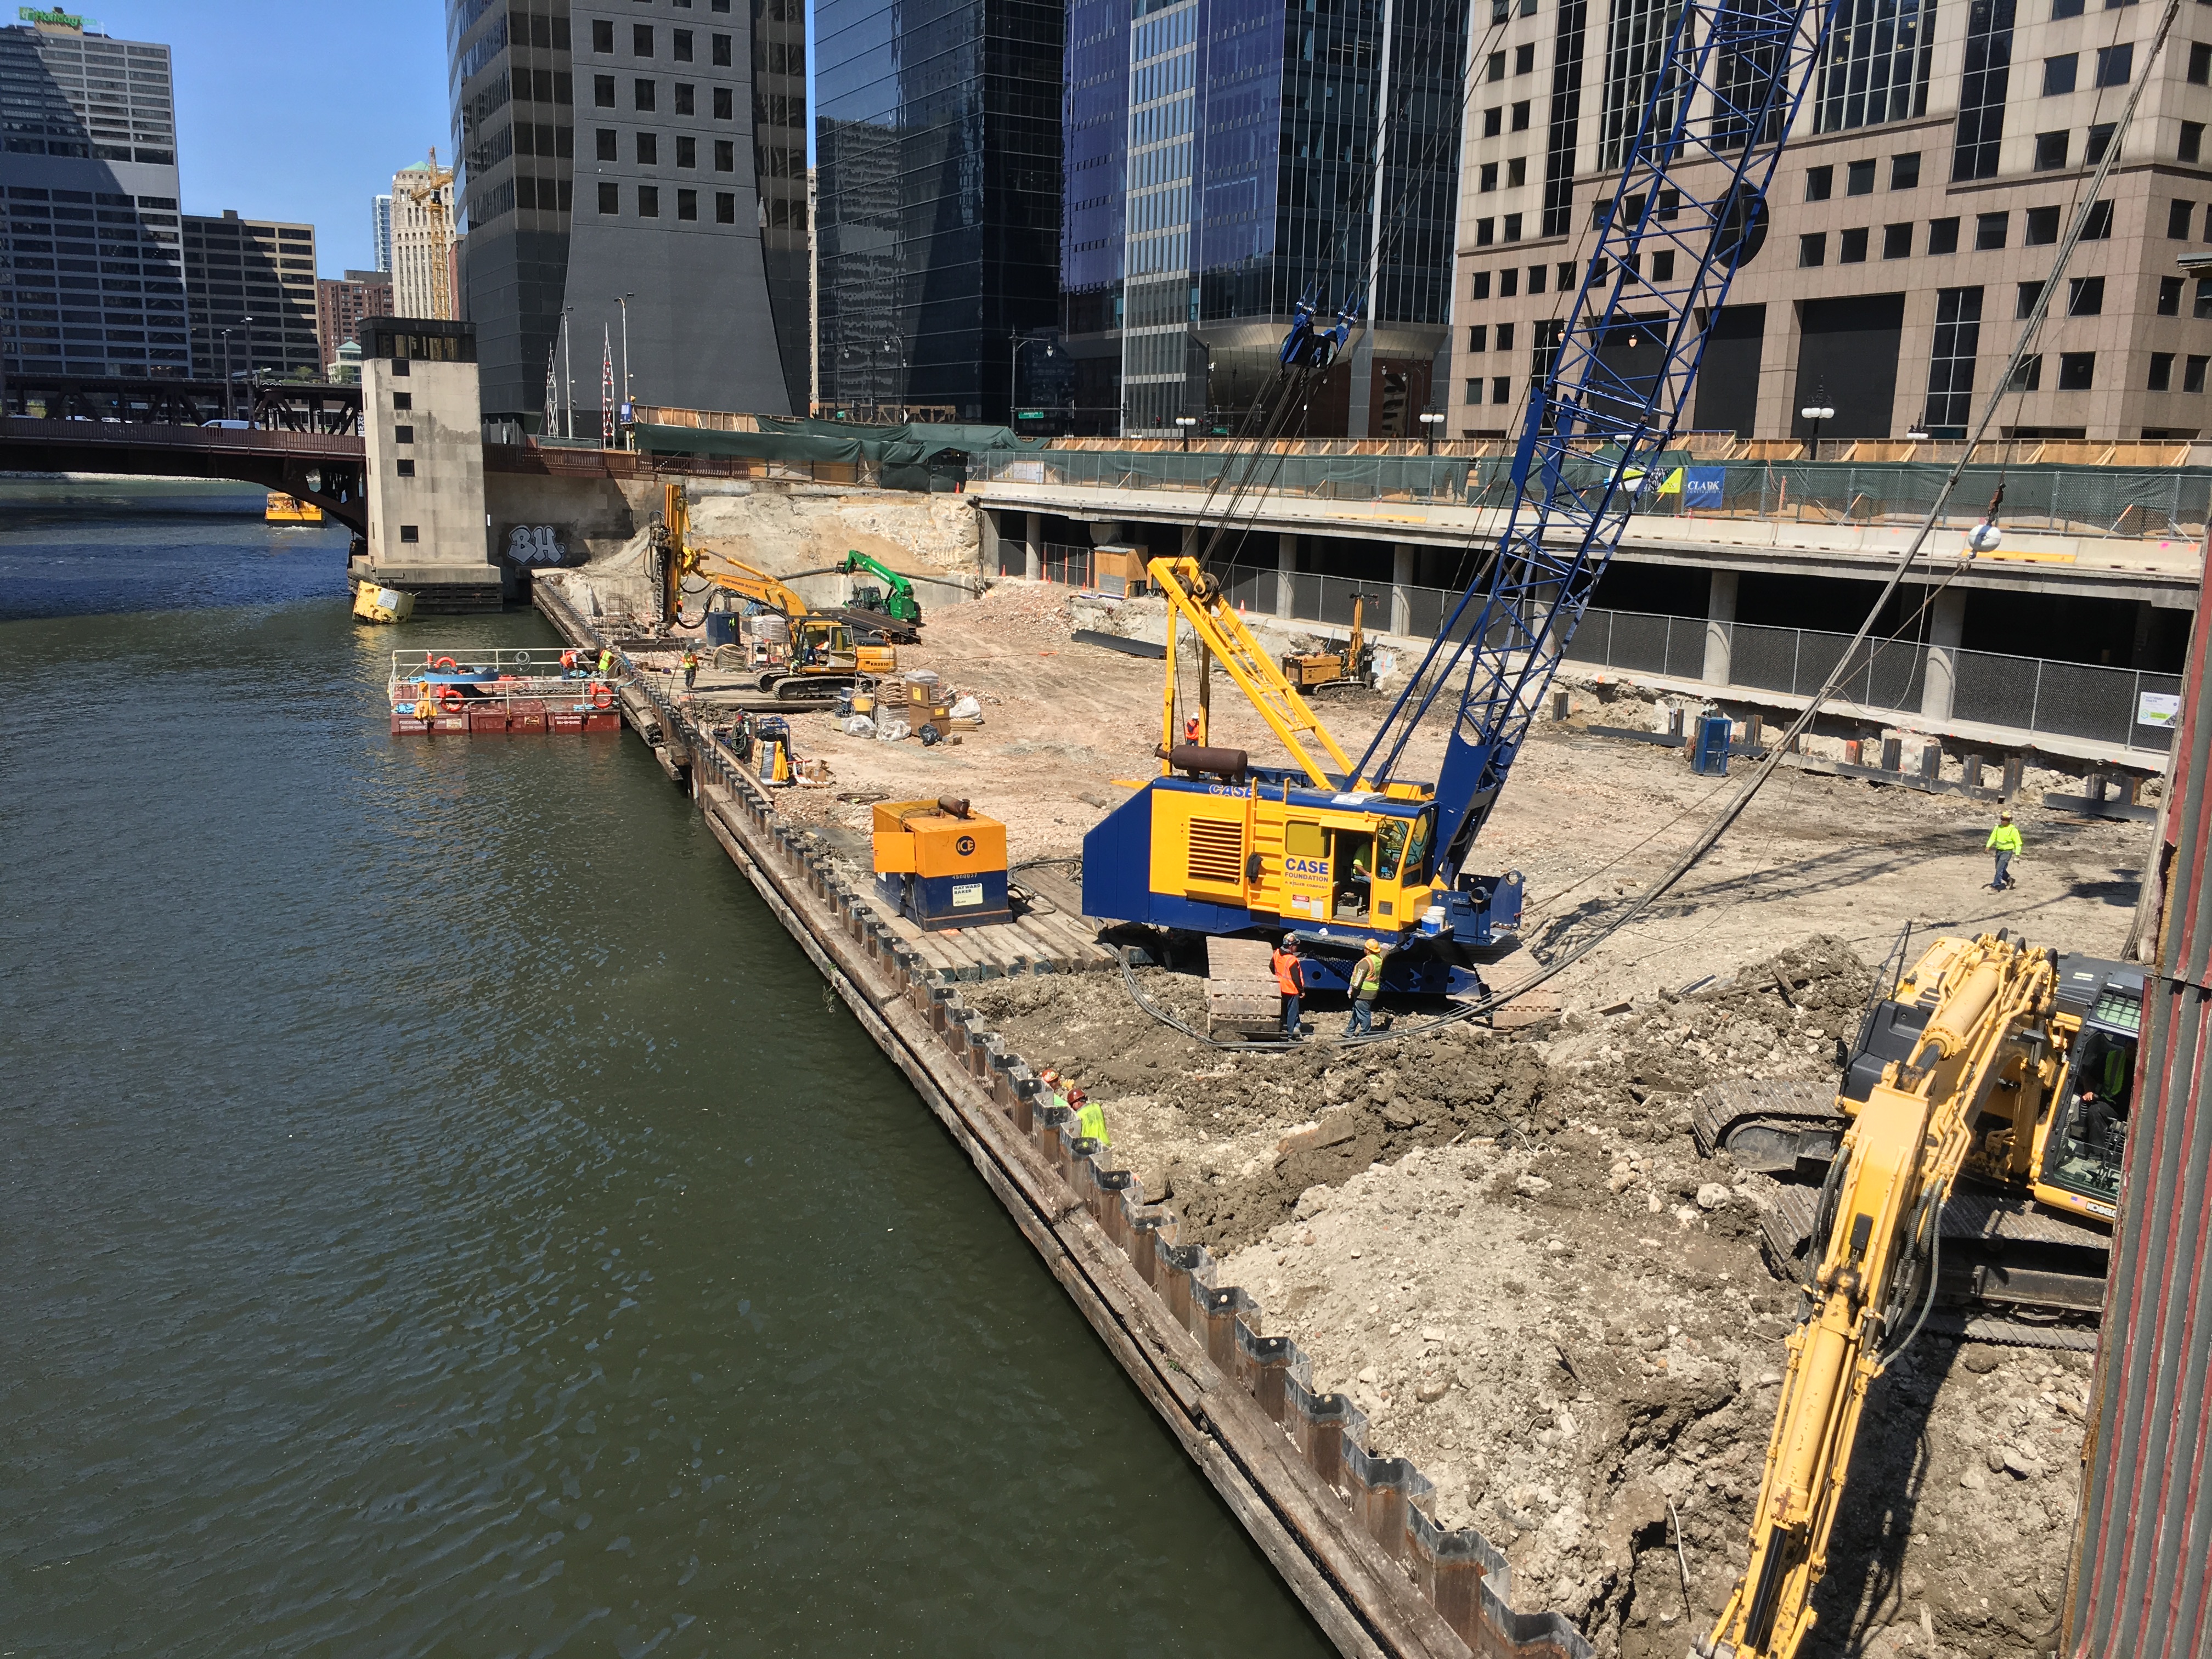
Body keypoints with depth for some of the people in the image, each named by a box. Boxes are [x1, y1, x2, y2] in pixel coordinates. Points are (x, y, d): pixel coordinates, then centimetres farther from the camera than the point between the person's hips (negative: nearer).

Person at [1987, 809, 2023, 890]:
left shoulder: (2013, 830, -13)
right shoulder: (1998, 827, 2)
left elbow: (2018, 843, -10)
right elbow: (1993, 838, 2)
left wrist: (2017, 854, -13)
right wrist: (1988, 846, -13)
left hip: (2007, 852, -6)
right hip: (1999, 851, 6)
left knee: (2000, 868, -14)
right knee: (2000, 869, 16)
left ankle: (1996, 885, -11)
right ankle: (2009, 879, 39)